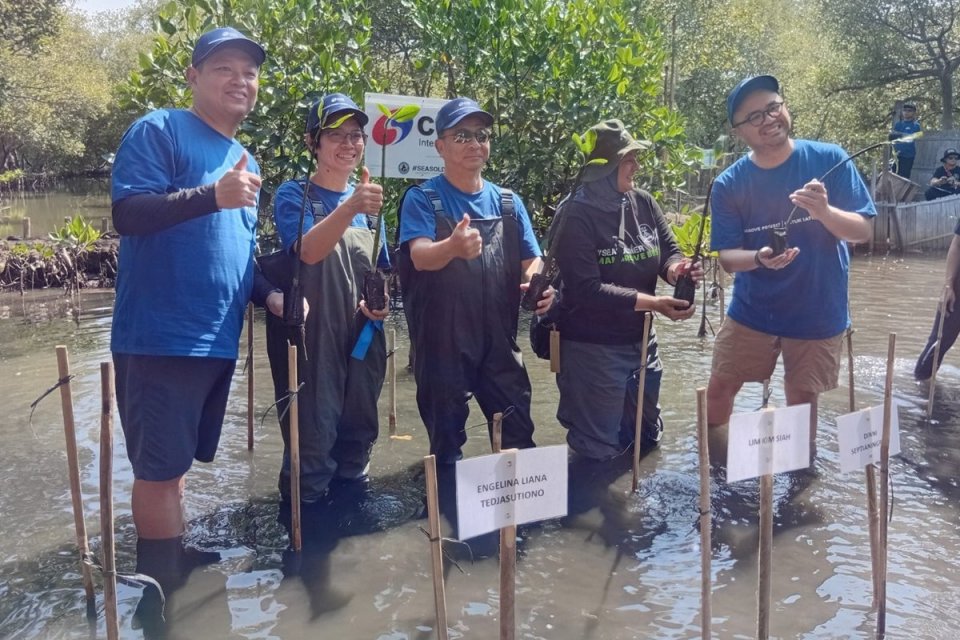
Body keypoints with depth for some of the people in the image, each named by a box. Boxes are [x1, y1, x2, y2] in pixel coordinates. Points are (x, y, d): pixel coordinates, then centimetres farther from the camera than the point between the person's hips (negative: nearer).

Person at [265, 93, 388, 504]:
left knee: (358, 439, 14)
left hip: (362, 338, 5)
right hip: (311, 340, -5)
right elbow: (309, 251, -25)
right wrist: (350, 208, -41)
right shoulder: (293, 195, -5)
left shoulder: (369, 200, 11)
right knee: (312, 443, -6)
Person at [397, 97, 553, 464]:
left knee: (519, 433, 11)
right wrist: (453, 246, -46)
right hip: (441, 343, -3)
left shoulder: (508, 202, 8)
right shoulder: (422, 199, -6)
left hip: (499, 340, 4)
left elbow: (531, 260, 11)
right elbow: (420, 256, -23)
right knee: (446, 440, 9)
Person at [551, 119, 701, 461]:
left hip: (641, 340, 7)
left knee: (648, 437, 24)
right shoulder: (576, 216, -19)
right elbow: (586, 289, -25)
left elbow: (669, 250, 4)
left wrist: (675, 269, -22)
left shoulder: (644, 203, 0)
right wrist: (652, 302, -29)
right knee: (601, 451, 5)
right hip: (592, 348, -7)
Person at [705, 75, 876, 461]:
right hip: (751, 311, 1)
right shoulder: (729, 184, -9)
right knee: (718, 390, 6)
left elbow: (863, 231, -10)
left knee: (803, 398, 14)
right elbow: (727, 257, -9)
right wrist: (760, 259, -31)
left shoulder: (830, 160, -10)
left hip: (818, 311, 0)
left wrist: (824, 211, -31)